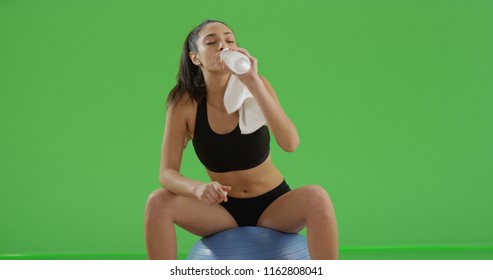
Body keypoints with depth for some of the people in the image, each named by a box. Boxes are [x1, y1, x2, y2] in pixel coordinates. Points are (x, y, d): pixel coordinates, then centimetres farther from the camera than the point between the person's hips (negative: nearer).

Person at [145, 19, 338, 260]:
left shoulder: (257, 86, -14)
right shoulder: (185, 104, -12)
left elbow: (290, 143, -28)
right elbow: (167, 173, -14)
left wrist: (253, 83, -35)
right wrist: (198, 188, -37)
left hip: (274, 205, -1)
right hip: (223, 209, 1)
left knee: (317, 197, -31)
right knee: (158, 202, -25)